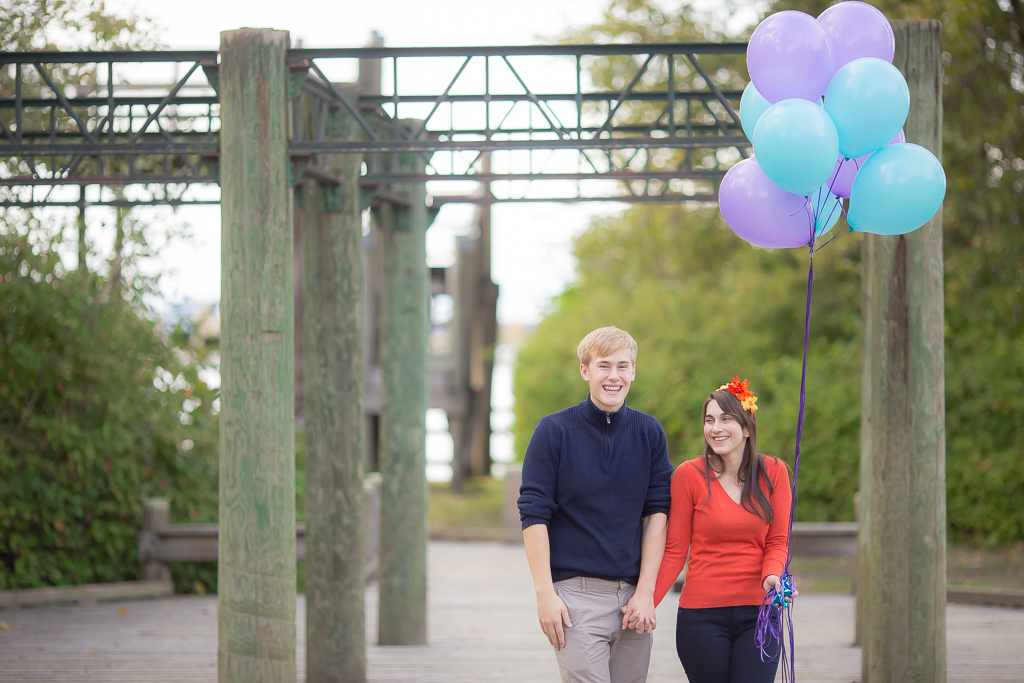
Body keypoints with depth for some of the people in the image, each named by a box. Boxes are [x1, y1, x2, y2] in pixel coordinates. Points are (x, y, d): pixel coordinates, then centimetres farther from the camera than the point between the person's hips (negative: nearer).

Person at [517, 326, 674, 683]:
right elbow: (534, 515, -3)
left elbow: (657, 512, 8)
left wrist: (645, 592, 0)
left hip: (634, 596, 4)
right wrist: (545, 595, -9)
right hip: (577, 595, -3)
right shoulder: (554, 431, -1)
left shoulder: (649, 433, 9)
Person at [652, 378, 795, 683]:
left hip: (758, 613, 1)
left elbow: (777, 541, 6)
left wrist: (771, 577, -16)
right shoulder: (689, 474, -2)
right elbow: (674, 551, 0)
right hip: (702, 615, -1)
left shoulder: (773, 472, 3)